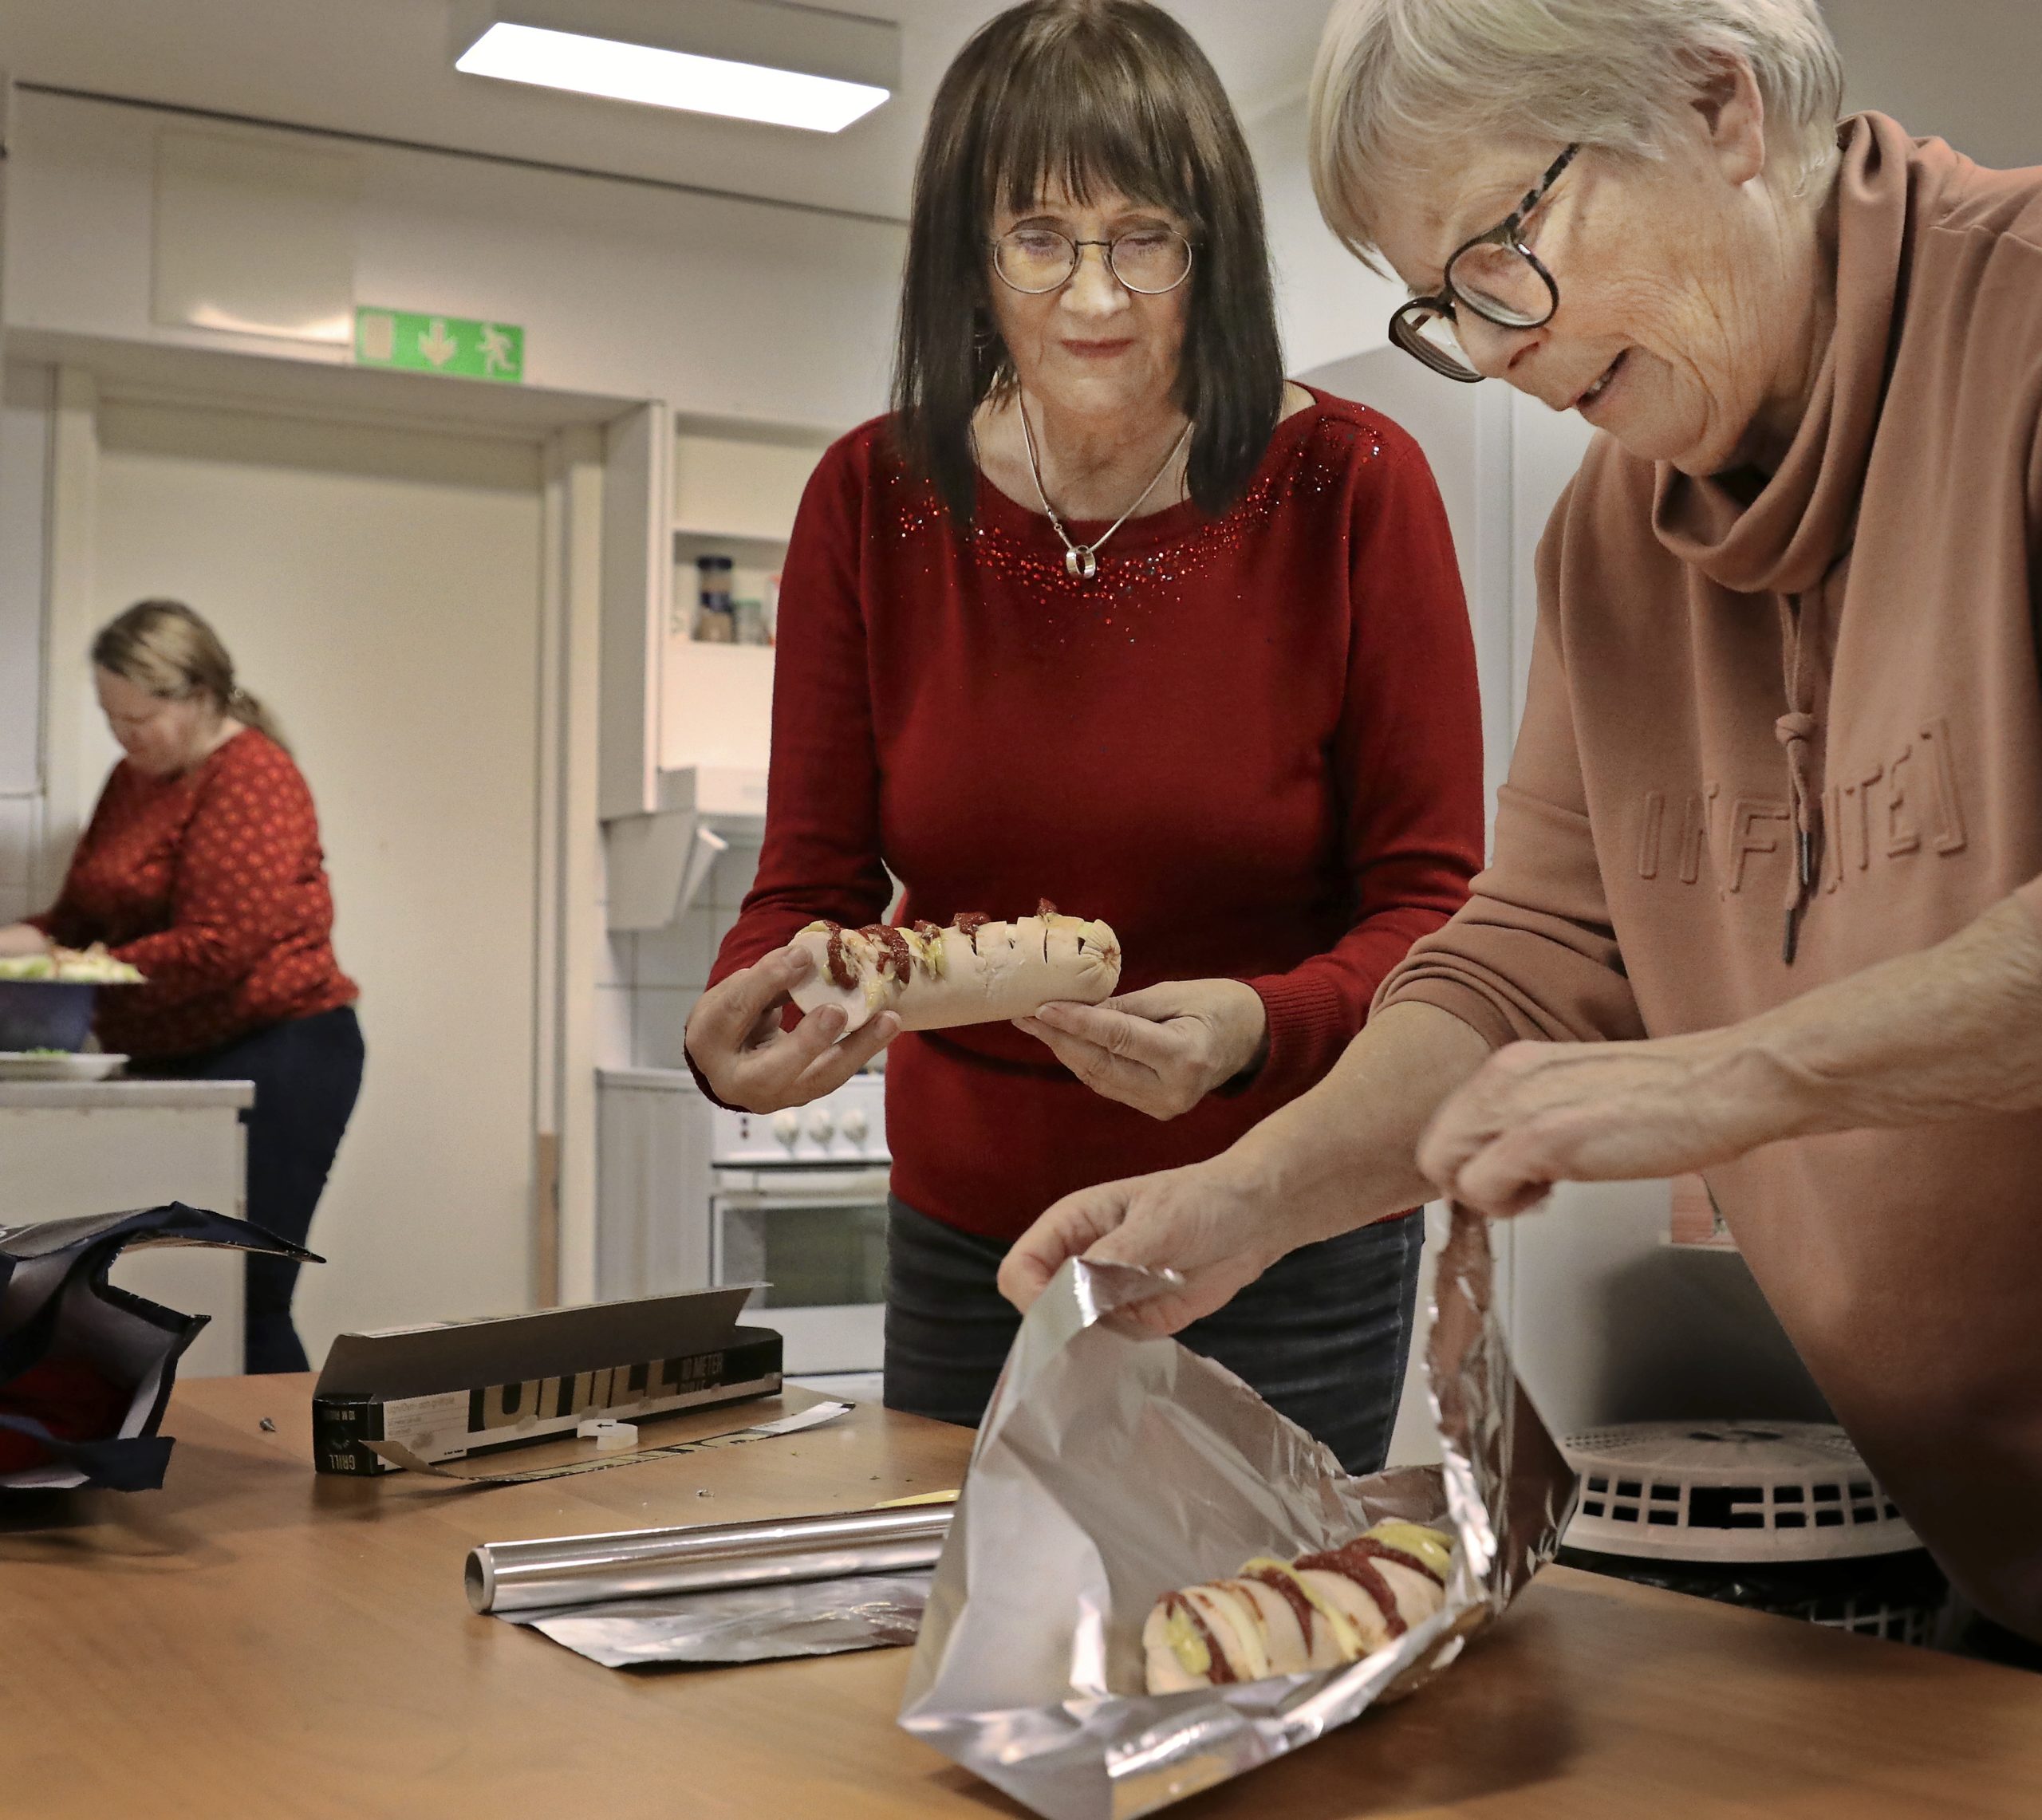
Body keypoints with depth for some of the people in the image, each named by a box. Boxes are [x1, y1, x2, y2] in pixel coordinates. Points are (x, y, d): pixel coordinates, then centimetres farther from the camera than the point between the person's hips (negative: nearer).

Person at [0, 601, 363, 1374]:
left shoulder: (252, 781, -13)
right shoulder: (135, 776, 15)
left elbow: (216, 947, -21)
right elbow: (86, 911, 17)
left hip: (273, 1057, -9)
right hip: (177, 1060, 9)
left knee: (244, 1304, -7)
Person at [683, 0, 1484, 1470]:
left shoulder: (1351, 488, -12)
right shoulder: (871, 503, -5)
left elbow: (1431, 909, -11)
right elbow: (816, 883, -2)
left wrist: (1258, 1031, -31)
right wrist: (740, 1026, -24)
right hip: (965, 1240, 3)